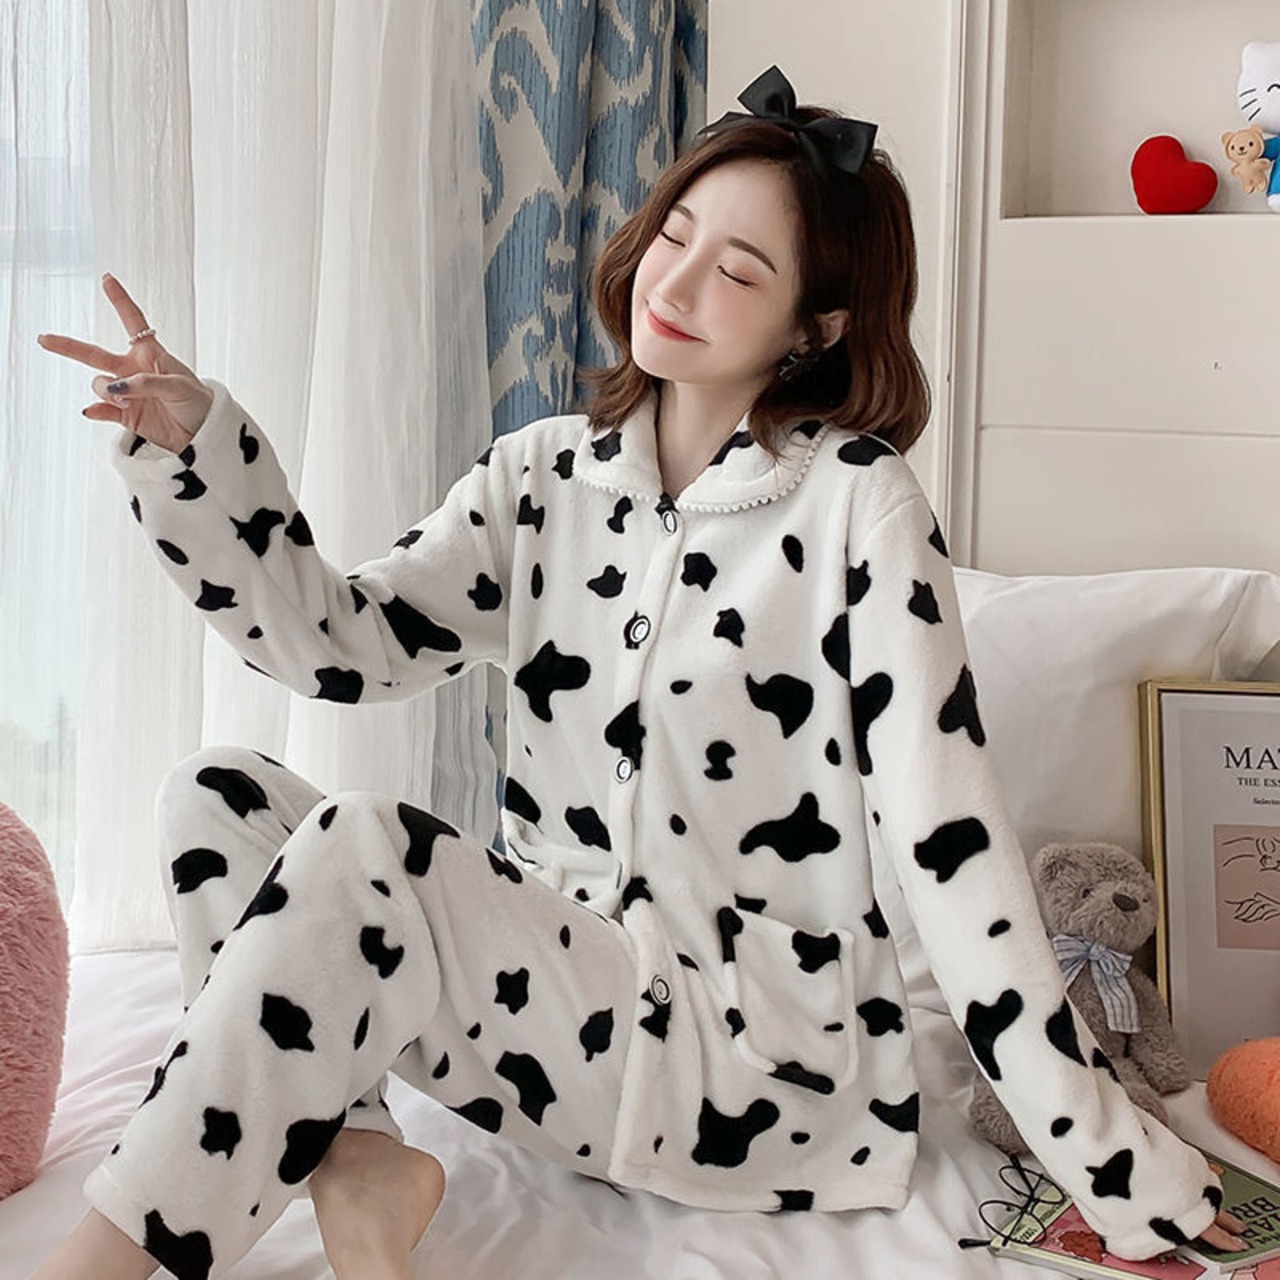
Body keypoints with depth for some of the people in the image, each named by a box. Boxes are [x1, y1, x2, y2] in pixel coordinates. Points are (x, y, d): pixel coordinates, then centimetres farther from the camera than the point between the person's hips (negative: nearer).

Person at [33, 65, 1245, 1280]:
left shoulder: (857, 502, -12)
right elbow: (344, 642, -3)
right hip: (557, 976, 6)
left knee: (358, 846, -26)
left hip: (758, 1055, -6)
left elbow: (949, 844, -15)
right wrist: (193, 444, -14)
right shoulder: (545, 472, 5)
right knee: (214, 793, -4)